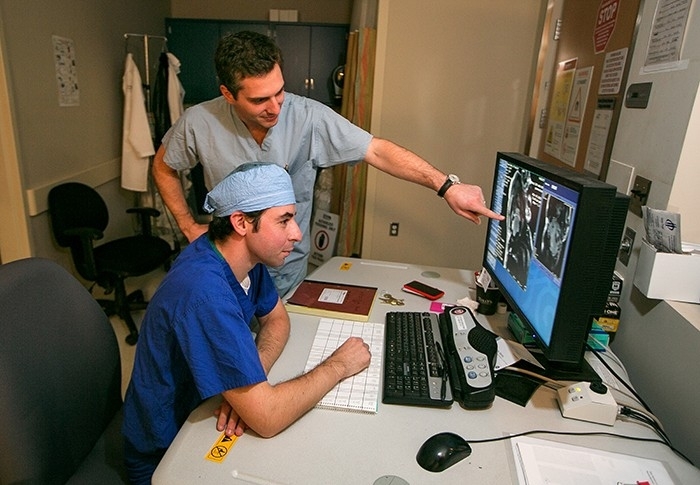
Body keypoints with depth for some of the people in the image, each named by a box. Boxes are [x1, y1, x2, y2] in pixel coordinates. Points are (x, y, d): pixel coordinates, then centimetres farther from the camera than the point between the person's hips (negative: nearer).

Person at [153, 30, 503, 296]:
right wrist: (188, 226, -4)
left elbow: (378, 151, -21)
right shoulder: (198, 123, -15)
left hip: (288, 269, 0)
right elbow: (163, 167, 3)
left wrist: (447, 186, -28)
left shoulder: (310, 118, -20)